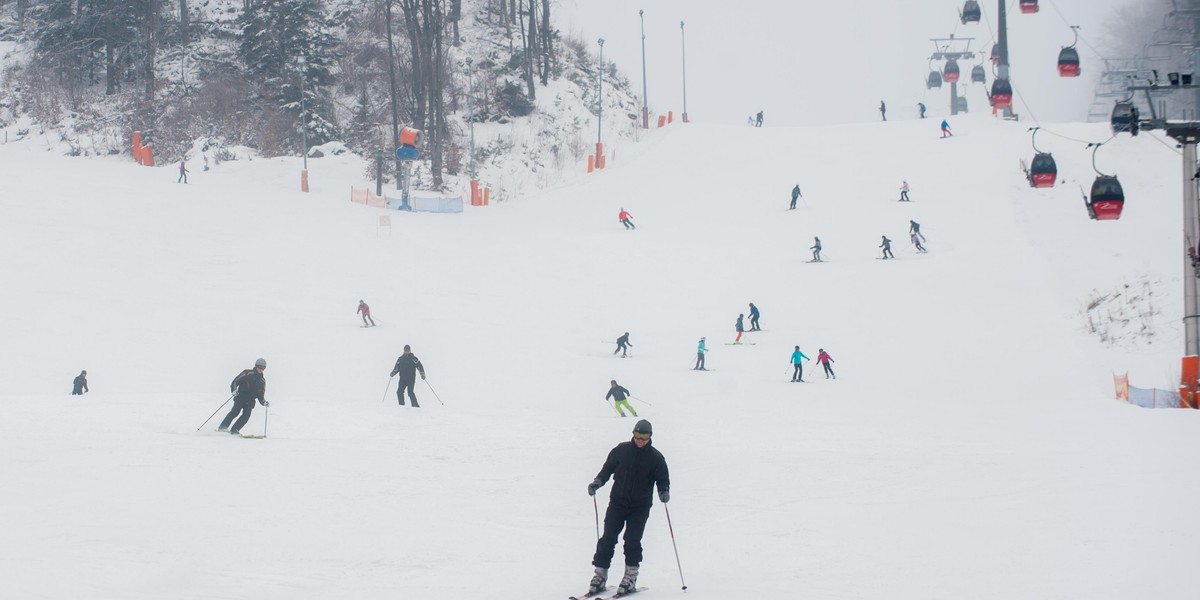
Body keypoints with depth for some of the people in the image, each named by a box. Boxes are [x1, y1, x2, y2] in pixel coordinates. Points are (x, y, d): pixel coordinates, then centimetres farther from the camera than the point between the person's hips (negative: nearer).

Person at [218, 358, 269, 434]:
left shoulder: (262, 380, 18)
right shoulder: (248, 373, 4)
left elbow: (261, 395, 23)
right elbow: (235, 382, -1)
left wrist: (264, 402, 6)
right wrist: (234, 390, -18)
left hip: (250, 401, 4)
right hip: (240, 397, -4)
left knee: (246, 415, -18)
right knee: (236, 411, -22)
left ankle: (234, 430, -19)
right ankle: (223, 427, -17)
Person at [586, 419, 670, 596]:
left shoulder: (655, 457, -1)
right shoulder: (621, 450, 1)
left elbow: (663, 479, 4)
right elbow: (607, 468, 11)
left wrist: (664, 492, -16)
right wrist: (598, 482, -4)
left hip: (640, 507, -1)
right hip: (617, 502, 1)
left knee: (632, 540, -9)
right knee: (608, 538, -3)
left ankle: (630, 577, 1)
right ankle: (600, 574, 4)